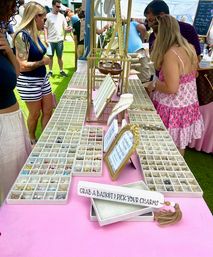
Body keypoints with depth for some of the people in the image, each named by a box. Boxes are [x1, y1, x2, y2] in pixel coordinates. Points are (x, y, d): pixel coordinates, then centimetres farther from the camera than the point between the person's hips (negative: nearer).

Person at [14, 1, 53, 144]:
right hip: (29, 82, -8)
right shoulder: (22, 35, -18)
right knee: (35, 114, 8)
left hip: (42, 78, 8)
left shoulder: (35, 34, 6)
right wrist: (43, 62, -15)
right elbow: (22, 66, -23)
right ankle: (32, 140, 33)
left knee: (48, 111, 13)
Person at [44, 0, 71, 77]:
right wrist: (46, 39, -10)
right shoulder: (48, 16, -2)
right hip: (50, 40, -2)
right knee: (50, 56, 6)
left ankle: (61, 71, 17)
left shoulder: (62, 16, 7)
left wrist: (68, 29, -14)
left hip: (59, 40, 2)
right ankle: (50, 71, 16)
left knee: (60, 56, 8)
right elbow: (45, 28, -2)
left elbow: (65, 27, 10)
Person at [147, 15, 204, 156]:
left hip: (173, 109, -8)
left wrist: (154, 85, -11)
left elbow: (172, 88, -28)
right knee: (180, 144, 24)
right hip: (189, 106, 8)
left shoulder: (170, 54, -24)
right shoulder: (190, 48, 2)